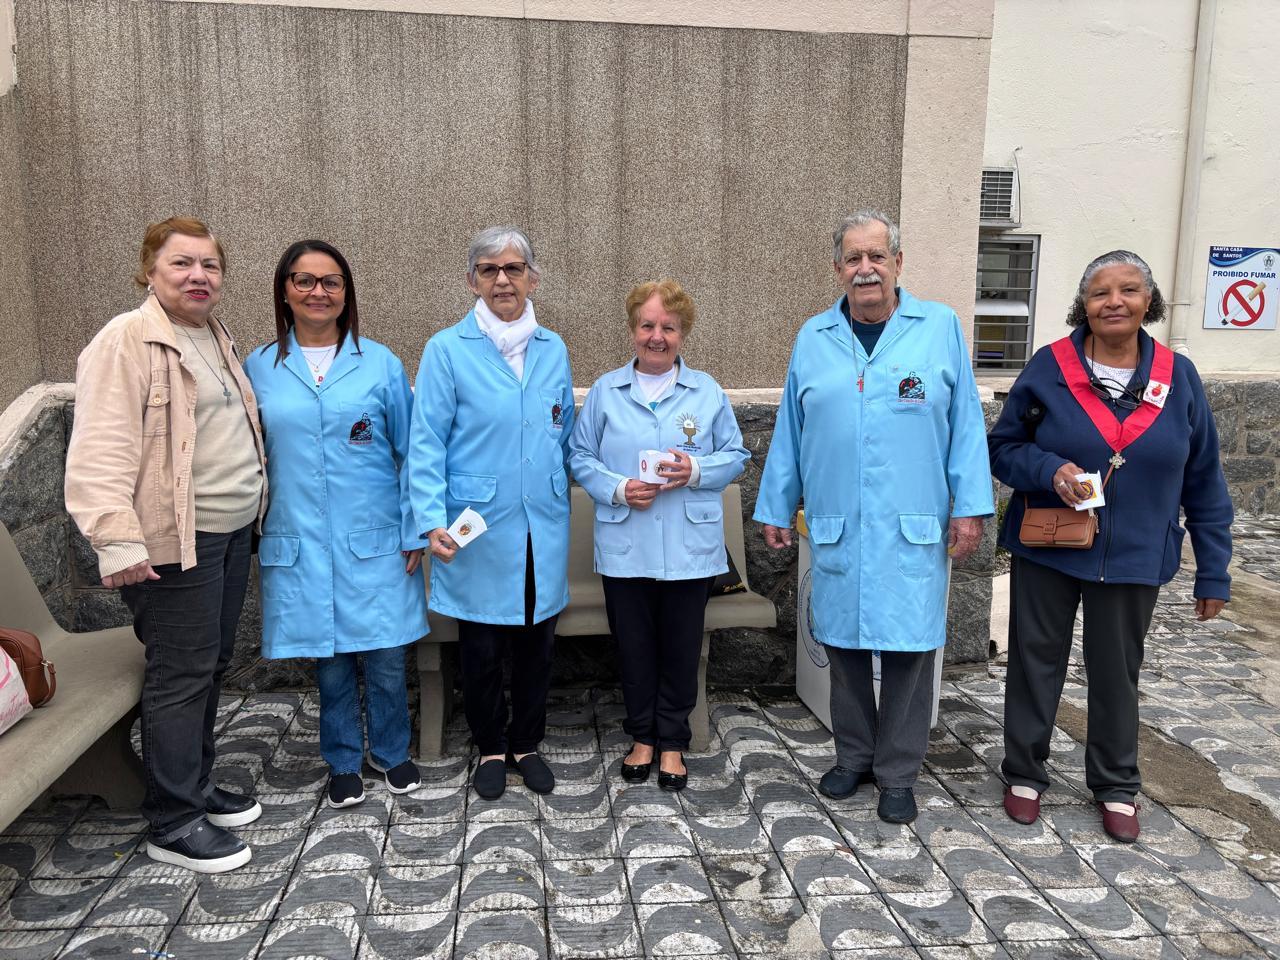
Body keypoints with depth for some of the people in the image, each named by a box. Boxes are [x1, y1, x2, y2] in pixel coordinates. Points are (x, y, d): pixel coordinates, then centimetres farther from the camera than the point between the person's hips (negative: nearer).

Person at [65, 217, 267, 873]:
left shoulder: (216, 340, 15)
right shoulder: (127, 341, -12)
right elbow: (101, 452, -19)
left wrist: (251, 509, 21)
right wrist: (117, 540, -25)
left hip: (230, 530, 9)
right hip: (174, 543, -8)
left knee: (211, 665, 16)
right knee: (181, 674, -1)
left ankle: (197, 786, 32)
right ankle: (173, 823, 12)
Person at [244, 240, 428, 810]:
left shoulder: (380, 364, 1)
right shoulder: (259, 369, 5)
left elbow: (409, 453, 3)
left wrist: (415, 532, 0)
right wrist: (252, 536, 8)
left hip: (376, 540, -1)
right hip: (300, 544, 1)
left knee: (385, 658, 5)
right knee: (329, 660, 9)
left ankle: (390, 752, 29)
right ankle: (343, 762, 30)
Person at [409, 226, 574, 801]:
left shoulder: (553, 350, 8)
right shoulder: (448, 350, -5)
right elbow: (426, 443, -7)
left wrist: (561, 498, 10)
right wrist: (431, 519, -16)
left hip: (544, 526, 3)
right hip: (478, 529, -3)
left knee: (538, 640, 13)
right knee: (483, 646, 8)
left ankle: (526, 743, 33)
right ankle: (490, 748, 30)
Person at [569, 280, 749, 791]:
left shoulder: (707, 391, 4)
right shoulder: (605, 391, 5)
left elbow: (735, 455, 5)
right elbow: (581, 457, 5)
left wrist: (696, 470, -14)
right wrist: (618, 489, -13)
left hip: (689, 547, 0)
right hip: (624, 546, 1)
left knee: (681, 649, 8)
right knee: (634, 647, 10)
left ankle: (672, 742, 25)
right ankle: (642, 737, 29)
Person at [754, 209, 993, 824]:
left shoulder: (940, 327, 3)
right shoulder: (813, 338, 9)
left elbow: (965, 424, 2)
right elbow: (790, 430, 12)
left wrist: (970, 506, -4)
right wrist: (775, 508, 11)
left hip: (913, 530, -2)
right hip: (836, 527, 2)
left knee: (908, 648, 5)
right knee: (843, 644, 11)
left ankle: (897, 773, 21)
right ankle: (853, 756, 30)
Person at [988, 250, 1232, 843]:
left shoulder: (1177, 377, -2)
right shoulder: (1050, 366, -7)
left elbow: (1203, 482, 2)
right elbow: (1003, 445, -1)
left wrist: (1213, 571, 2)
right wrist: (1049, 470, -22)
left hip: (1133, 558, 1)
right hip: (1047, 551, -1)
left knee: (1117, 672, 15)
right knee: (1036, 661, 11)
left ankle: (1116, 786, 36)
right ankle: (1024, 774, 30)